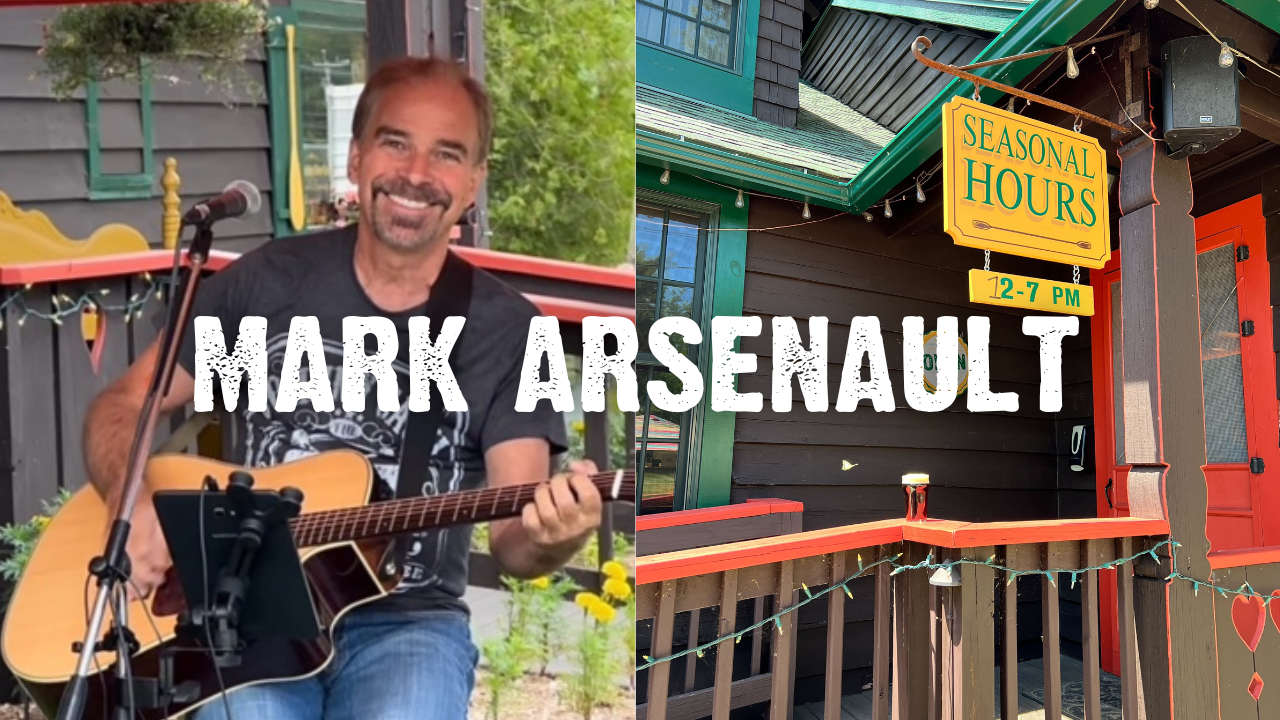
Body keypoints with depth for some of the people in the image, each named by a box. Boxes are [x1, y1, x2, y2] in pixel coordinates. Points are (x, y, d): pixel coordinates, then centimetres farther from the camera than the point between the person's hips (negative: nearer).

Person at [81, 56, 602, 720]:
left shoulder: (509, 331, -4)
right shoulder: (267, 280, 1)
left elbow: (511, 540, -10)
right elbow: (123, 404, 9)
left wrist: (551, 539, -33)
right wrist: (131, 504, -11)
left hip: (406, 621, 0)